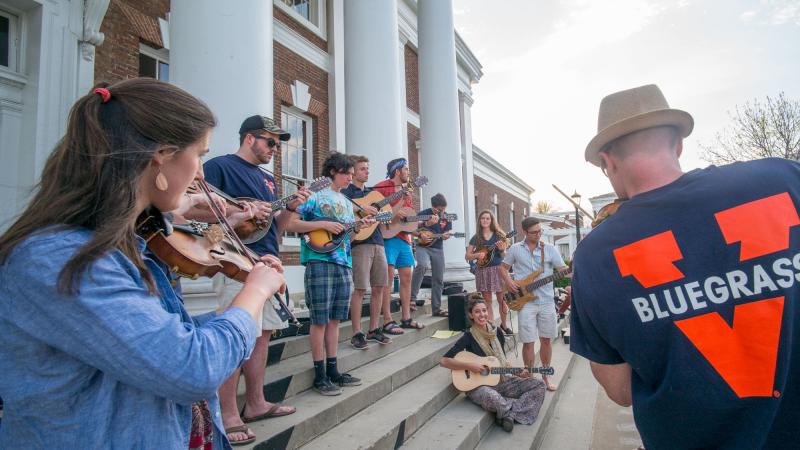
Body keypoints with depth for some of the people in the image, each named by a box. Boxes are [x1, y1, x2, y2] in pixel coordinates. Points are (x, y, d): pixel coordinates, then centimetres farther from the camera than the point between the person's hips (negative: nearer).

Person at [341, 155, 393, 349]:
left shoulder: (372, 192, 22)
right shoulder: (346, 192, 2)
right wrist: (361, 209, -21)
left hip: (378, 242, 7)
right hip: (360, 243, -7)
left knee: (379, 287, 7)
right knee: (360, 289, -7)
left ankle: (374, 330, 17)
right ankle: (357, 334, 1)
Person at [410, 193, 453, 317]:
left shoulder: (446, 217, 4)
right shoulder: (423, 214, -9)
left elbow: (447, 233, 9)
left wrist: (446, 235, -14)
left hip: (438, 249, 5)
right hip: (423, 246, -5)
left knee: (438, 280, 4)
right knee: (422, 265, -36)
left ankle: (436, 308, 13)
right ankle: (412, 296, -24)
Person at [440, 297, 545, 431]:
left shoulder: (497, 332, 4)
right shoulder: (469, 337, -12)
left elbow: (503, 361, 14)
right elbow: (444, 361, -17)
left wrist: (518, 373, -2)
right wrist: (470, 366, -23)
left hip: (501, 380, 6)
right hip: (478, 385, -6)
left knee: (538, 386, -6)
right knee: (492, 397, -39)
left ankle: (510, 414, -15)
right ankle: (517, 408, -8)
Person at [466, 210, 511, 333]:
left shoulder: (499, 235, 5)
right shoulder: (476, 238, 7)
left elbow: (505, 256, 3)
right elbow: (467, 256, 6)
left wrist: (502, 249, -18)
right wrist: (477, 255, -12)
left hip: (498, 269, -1)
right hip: (483, 270, 1)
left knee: (502, 299, 2)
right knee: (487, 301, 4)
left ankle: (504, 324, 22)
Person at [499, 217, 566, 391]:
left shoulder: (550, 249, 3)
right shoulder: (515, 249, 3)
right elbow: (503, 268, 12)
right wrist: (509, 282, -6)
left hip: (547, 301, 1)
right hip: (525, 301, -1)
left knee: (546, 340, 10)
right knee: (528, 342, 0)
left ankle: (545, 375, 27)